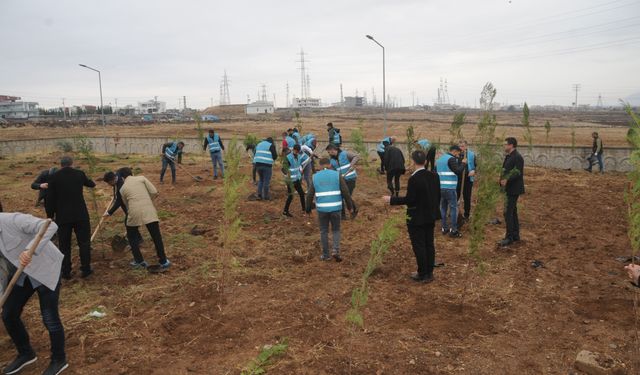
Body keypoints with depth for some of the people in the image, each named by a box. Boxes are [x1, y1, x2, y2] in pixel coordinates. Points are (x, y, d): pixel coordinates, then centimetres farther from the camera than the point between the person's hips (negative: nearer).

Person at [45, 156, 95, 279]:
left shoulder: (54, 177, -2)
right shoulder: (79, 174, 0)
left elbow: (50, 199, 0)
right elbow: (90, 184, 21)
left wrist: (50, 216, 8)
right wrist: (92, 183, 44)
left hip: (62, 217, 0)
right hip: (80, 215, 0)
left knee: (64, 245, 10)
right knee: (84, 242, 11)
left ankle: (66, 272, 15)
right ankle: (86, 269, 12)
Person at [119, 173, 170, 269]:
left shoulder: (122, 188, 18)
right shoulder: (141, 178, 12)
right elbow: (154, 192, 4)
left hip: (135, 212, 1)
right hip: (148, 210, -1)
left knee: (132, 236, 25)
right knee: (156, 237, 11)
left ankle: (139, 261, 25)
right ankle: (163, 261, 16)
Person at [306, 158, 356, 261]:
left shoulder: (315, 177, 3)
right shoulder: (337, 175, -1)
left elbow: (310, 195, 4)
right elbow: (345, 192, -5)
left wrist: (308, 209, 18)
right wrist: (351, 207, 1)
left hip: (322, 209, 0)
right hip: (336, 208, 0)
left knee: (324, 231, 14)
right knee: (336, 230, 16)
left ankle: (325, 255, 18)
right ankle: (336, 250, -2)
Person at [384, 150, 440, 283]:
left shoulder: (414, 179, -22)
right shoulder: (434, 175, 0)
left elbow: (409, 199, -21)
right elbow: (438, 195, 7)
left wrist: (391, 199, -10)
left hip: (417, 218, -7)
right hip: (431, 216, 7)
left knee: (419, 246, 4)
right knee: (429, 244, 15)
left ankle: (422, 275, 13)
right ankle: (429, 273, 24)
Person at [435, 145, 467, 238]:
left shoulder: (440, 159, 16)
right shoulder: (451, 159, -10)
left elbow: (435, 172, 21)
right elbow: (458, 172, -15)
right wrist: (463, 163, 0)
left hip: (440, 188, 8)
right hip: (449, 188, -8)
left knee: (443, 208, 13)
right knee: (454, 208, -1)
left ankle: (444, 228, 18)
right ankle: (453, 231, -1)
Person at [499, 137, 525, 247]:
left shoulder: (517, 157, -16)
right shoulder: (509, 156, 14)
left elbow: (518, 173, -23)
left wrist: (507, 180, -32)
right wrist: (503, 180, 7)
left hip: (514, 189, -10)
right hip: (510, 189, 10)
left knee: (508, 212, -9)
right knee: (512, 212, 15)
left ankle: (509, 237, -3)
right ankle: (515, 235, 24)